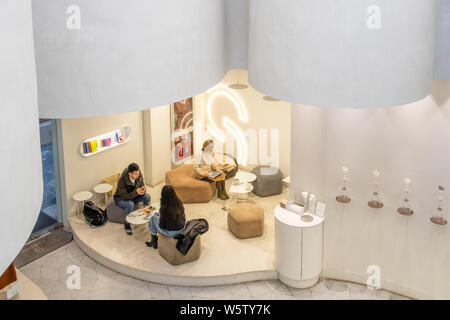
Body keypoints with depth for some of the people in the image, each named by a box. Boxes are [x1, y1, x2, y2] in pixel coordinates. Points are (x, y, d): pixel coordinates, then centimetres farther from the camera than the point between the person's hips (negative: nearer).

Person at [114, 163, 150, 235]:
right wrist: (136, 192, -45)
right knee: (130, 204, -36)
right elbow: (124, 196, -31)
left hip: (134, 195, 6)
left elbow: (142, 187, -8)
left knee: (147, 196, -18)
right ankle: (127, 225, -17)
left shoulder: (139, 176, -18)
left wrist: (143, 191, -34)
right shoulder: (122, 180, -33)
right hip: (121, 198, -5)